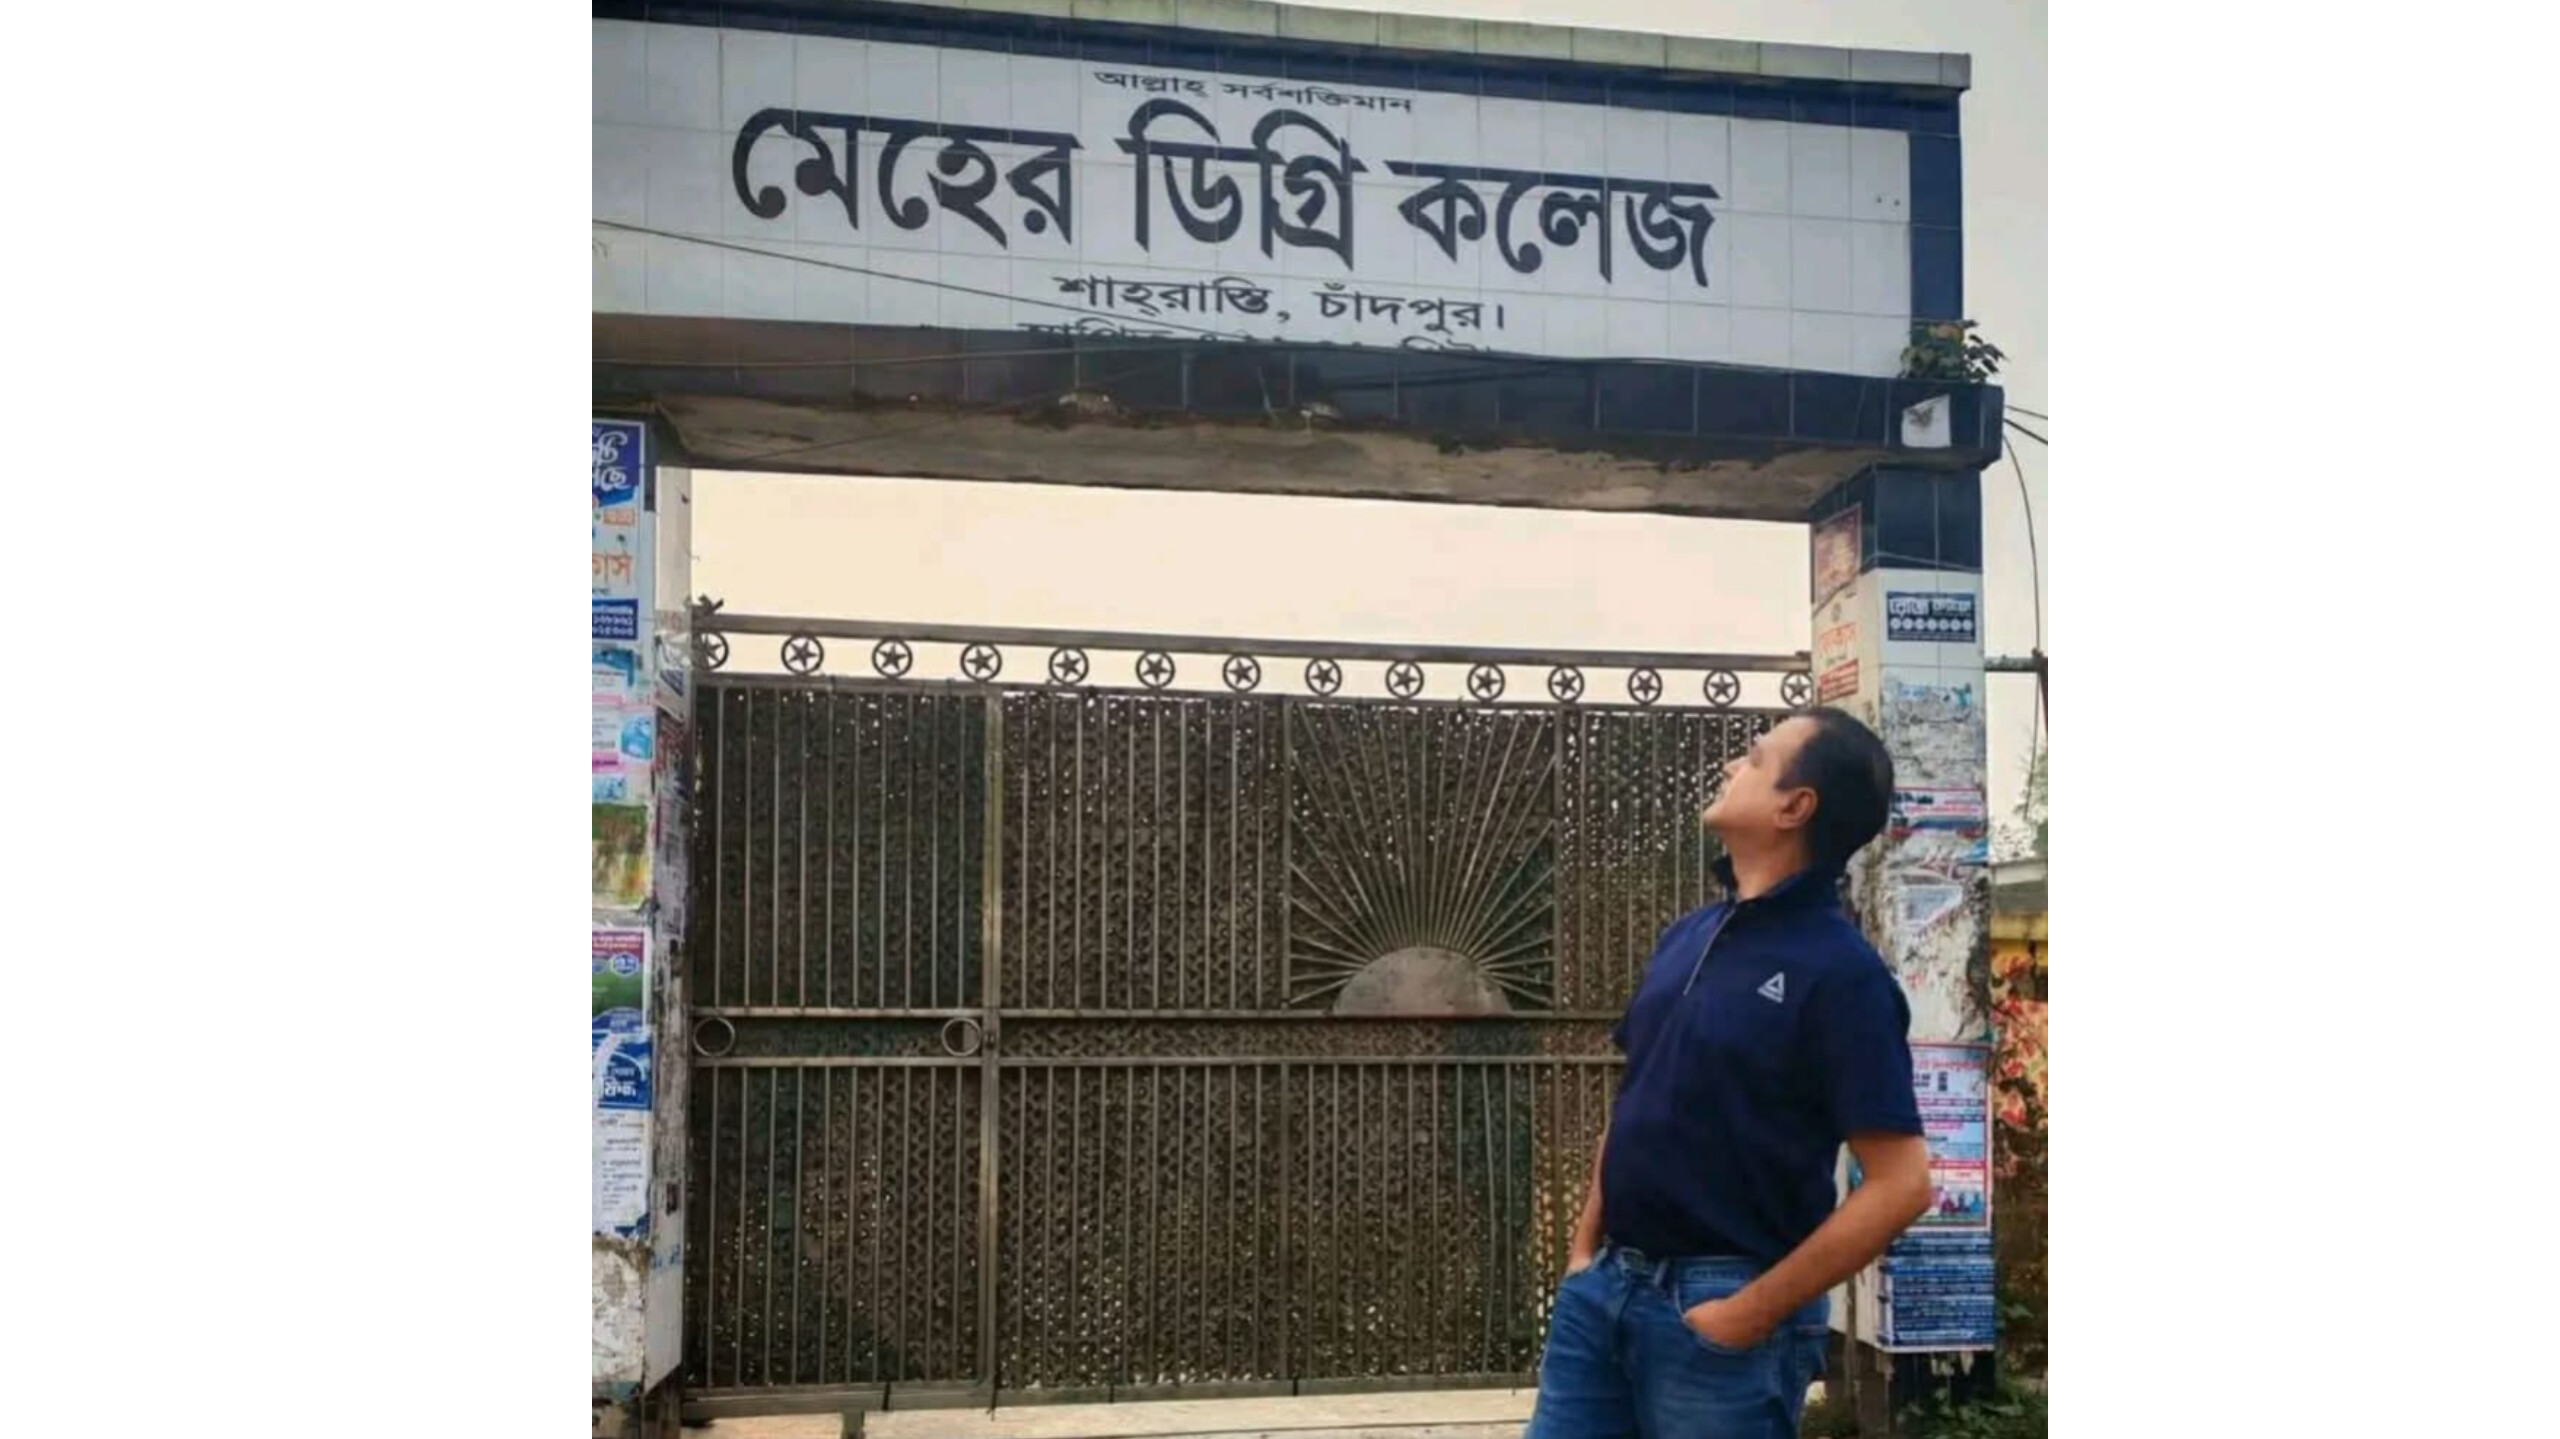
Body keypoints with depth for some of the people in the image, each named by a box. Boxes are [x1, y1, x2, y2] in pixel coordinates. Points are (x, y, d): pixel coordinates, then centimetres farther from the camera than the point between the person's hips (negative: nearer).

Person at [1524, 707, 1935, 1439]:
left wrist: (1755, 1312, -16)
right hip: (1605, 1286, 6)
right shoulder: (1684, 938, 9)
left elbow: (1900, 1183, -17)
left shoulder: (1839, 970, -13)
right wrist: (1584, 1247, 11)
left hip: (1717, 1306, -6)